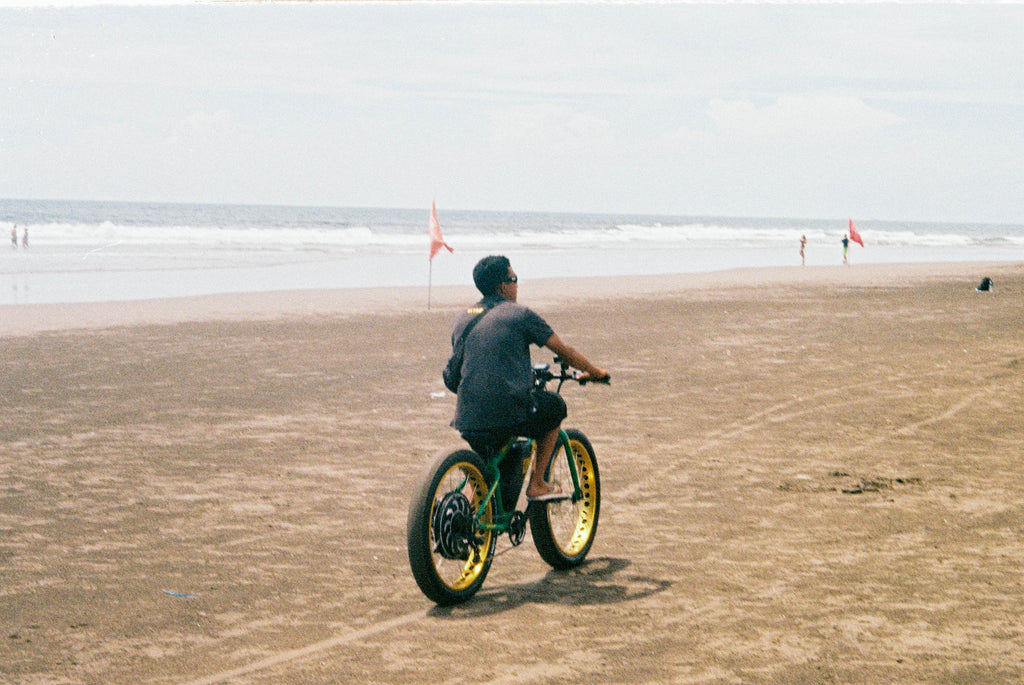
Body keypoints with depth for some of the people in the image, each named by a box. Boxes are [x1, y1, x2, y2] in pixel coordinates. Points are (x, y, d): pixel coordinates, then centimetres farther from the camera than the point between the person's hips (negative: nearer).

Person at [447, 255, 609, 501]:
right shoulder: (520, 315, 0)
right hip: (507, 413, -6)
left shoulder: (462, 320, 15)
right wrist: (594, 372, 25)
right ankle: (537, 484, 22)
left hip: (466, 419, 6)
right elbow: (564, 351, 7)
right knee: (555, 406, 22)